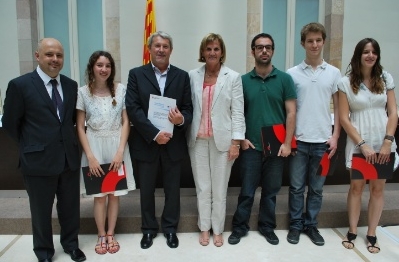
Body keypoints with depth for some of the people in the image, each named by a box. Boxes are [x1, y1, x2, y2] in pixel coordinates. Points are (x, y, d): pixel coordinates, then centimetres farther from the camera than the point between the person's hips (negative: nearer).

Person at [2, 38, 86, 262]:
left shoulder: (71, 85, 5)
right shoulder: (20, 85, -8)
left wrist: (68, 142, 8)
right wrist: (31, 145, 4)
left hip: (69, 157, 4)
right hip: (39, 159, -3)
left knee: (70, 206, 16)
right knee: (41, 209, 14)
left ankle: (71, 243, 39)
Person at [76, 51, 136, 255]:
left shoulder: (120, 90, -2)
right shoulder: (83, 92, -4)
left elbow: (125, 122, -1)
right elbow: (80, 127, -3)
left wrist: (120, 151, -10)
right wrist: (90, 156, -10)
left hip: (116, 146, 1)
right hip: (94, 146, -1)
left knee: (115, 193, 9)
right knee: (99, 195, 7)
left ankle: (111, 234, 25)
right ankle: (101, 236, 24)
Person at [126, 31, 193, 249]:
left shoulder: (182, 76, 4)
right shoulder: (136, 74, -1)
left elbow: (189, 108, 1)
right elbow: (132, 108, -10)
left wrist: (182, 120, -23)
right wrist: (155, 134, -19)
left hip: (173, 143, 1)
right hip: (146, 143, -1)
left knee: (172, 189, 13)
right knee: (146, 190, 13)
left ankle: (170, 228, 32)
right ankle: (148, 229, 32)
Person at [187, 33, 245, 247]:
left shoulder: (233, 77, -1)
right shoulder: (193, 76, 4)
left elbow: (238, 112, -3)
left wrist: (236, 142, -8)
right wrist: (186, 135, 0)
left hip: (222, 140, -1)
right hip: (198, 140, 2)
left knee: (219, 188, 8)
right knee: (202, 187, 11)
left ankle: (217, 230, 24)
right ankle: (204, 228, 26)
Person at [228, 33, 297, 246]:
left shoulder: (284, 79, 0)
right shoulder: (243, 80, 2)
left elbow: (291, 113, -2)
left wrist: (287, 143, -8)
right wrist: (241, 138, -4)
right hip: (251, 146, 0)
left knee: (271, 191, 13)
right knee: (247, 191, 7)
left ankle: (267, 226, 30)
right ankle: (240, 227, 23)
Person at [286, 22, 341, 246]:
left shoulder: (334, 73, 5)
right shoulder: (292, 73, 0)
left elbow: (339, 108, 7)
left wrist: (335, 137, 0)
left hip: (323, 141, 2)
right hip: (298, 140, -1)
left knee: (316, 188, 12)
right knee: (296, 187, 8)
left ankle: (311, 225, 27)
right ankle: (296, 225, 23)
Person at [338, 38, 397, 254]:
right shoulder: (346, 82, -3)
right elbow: (344, 118, -6)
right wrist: (363, 145, -11)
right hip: (358, 144, -2)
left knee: (378, 188, 8)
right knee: (356, 187, 7)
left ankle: (371, 234, 21)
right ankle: (352, 232, 22)